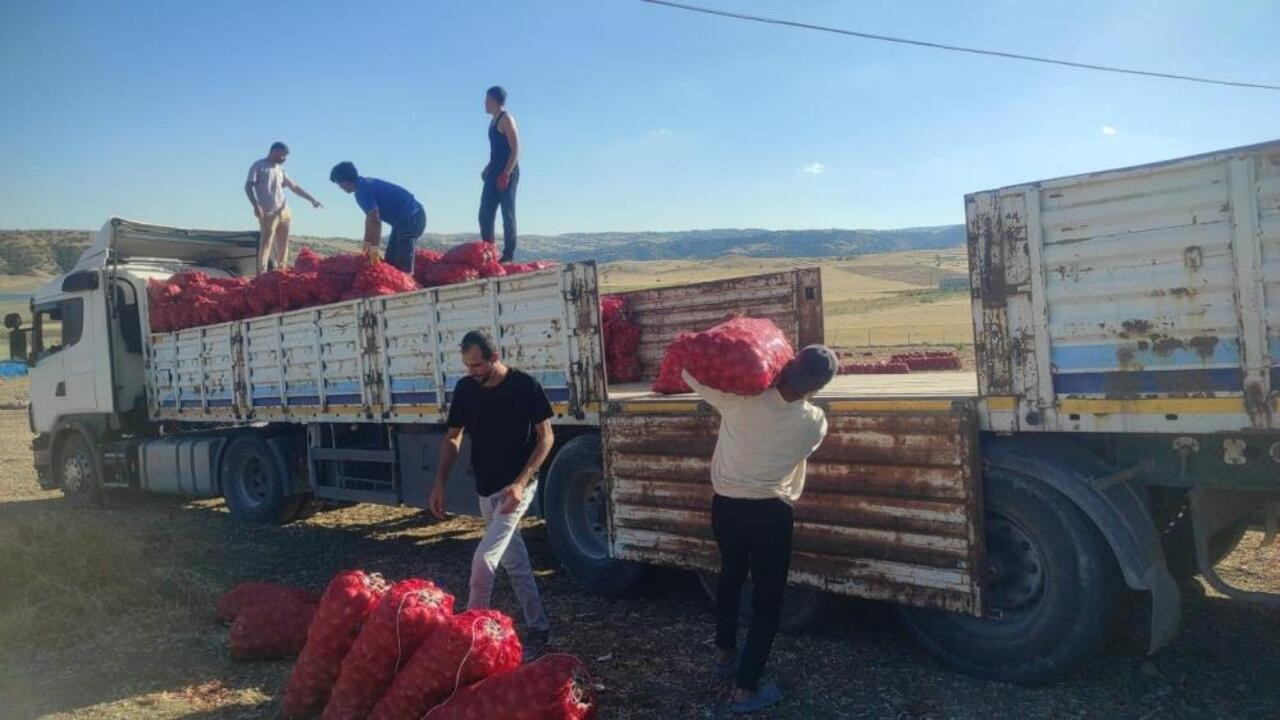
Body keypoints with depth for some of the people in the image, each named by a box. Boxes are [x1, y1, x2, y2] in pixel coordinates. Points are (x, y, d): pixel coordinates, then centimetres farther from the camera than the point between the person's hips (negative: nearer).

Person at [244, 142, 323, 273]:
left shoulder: (280, 170, 17)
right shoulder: (258, 166, -1)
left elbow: (294, 187, 23)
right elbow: (248, 187, -7)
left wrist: (312, 200, 18)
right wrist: (256, 205, -20)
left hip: (284, 212, 7)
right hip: (268, 213, -7)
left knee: (283, 245, 6)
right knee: (266, 242, -11)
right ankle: (262, 273, -13)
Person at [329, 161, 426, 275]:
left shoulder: (361, 191, -15)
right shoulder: (366, 184, 15)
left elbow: (374, 220, -23)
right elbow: (371, 217, 21)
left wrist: (374, 247, -20)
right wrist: (367, 242, 22)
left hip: (409, 217, -10)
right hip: (412, 216, 10)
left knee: (403, 266, -13)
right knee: (391, 262, 13)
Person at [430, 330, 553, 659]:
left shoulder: (525, 386, -14)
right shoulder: (465, 389, 0)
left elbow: (546, 437, -10)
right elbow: (453, 438, 8)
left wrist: (520, 482, -20)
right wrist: (440, 483, -2)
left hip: (517, 487, -6)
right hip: (486, 490, 6)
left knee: (484, 559, -15)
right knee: (514, 562, 13)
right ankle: (539, 629, 26)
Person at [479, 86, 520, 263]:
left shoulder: (506, 119, -9)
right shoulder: (494, 121, 18)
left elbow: (515, 149, -17)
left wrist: (506, 174, -23)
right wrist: (488, 169, 15)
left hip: (507, 173, -9)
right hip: (495, 172, 9)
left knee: (507, 215, -7)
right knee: (485, 214, 6)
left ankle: (509, 255, -4)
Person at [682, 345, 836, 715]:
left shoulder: (740, 400, -18)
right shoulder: (814, 423, -15)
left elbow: (690, 373, -6)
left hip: (725, 505, 3)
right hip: (770, 513, -3)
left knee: (730, 576, 26)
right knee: (767, 597, 9)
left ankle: (725, 654, 42)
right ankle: (746, 688, 10)